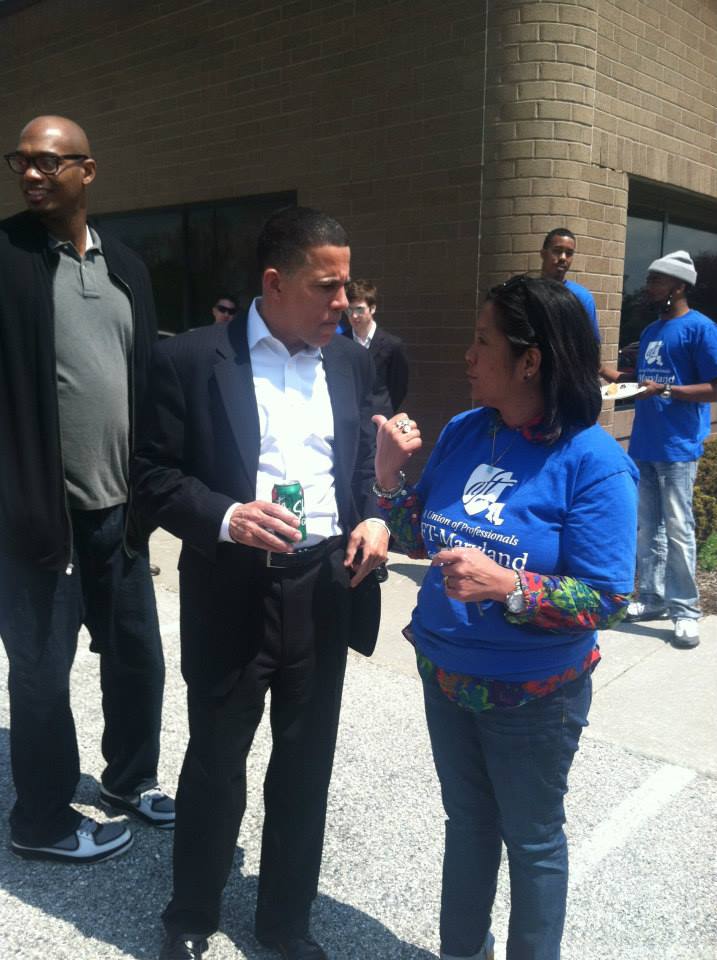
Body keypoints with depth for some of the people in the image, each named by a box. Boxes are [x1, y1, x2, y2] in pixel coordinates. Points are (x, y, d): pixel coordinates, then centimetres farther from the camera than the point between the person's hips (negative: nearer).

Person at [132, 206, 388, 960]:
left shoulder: (352, 362, 6)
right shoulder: (192, 359, -7)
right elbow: (153, 475, -7)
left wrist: (374, 518, -7)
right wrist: (224, 517, -23)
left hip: (324, 588, 4)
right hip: (232, 592, -3)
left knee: (306, 763, 16)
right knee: (214, 763, 14)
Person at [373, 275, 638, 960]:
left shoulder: (595, 463, -21)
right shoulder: (464, 433, -3)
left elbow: (605, 600, -22)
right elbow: (419, 537, 4)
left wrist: (506, 586, -35)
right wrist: (389, 471, -12)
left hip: (532, 694, -5)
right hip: (445, 673, 6)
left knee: (531, 838, 18)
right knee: (467, 819, 25)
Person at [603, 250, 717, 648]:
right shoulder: (650, 331, 16)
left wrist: (665, 390, -22)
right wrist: (617, 377, 8)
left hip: (678, 448, -8)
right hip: (643, 445, 8)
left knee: (677, 529, -3)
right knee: (648, 528, 12)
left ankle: (685, 611, 6)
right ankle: (652, 598, 22)